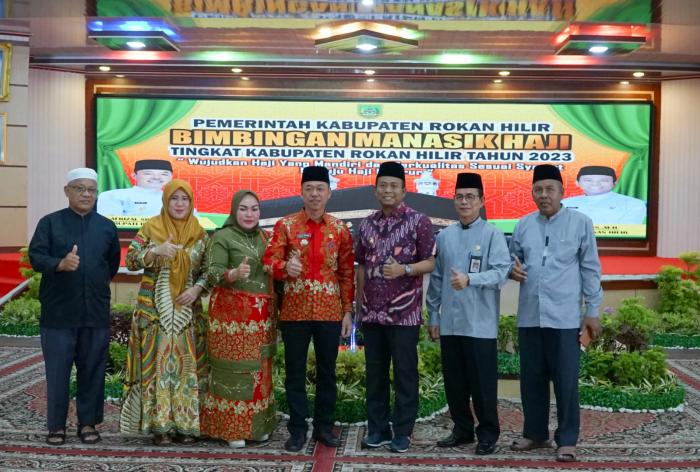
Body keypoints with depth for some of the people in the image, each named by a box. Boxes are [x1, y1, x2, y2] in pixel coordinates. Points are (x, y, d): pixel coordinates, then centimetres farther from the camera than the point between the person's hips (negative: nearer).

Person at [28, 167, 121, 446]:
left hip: (95, 312, 2)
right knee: (57, 371, 3)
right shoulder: (50, 222, 2)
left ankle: (88, 423, 20)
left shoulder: (107, 227, 10)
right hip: (58, 312, -2)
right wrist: (60, 264, -26)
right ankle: (56, 425, 16)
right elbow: (35, 257, -9)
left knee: (92, 369, 7)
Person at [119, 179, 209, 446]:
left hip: (187, 311, 2)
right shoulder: (151, 228, 0)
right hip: (155, 310, -2)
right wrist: (156, 251, -20)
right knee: (157, 363, -1)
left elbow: (207, 270, 8)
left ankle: (186, 424, 12)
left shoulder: (199, 234, 6)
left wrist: (197, 289, -10)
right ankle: (159, 425, 7)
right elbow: (130, 261, -5)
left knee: (186, 364, 3)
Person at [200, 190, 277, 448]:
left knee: (259, 369, 8)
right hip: (232, 313, -5)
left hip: (261, 315, 6)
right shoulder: (222, 237, -4)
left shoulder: (264, 237, 13)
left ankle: (258, 424, 18)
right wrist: (234, 273, -33)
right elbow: (213, 274, -13)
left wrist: (275, 309, 6)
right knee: (233, 368, -3)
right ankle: (231, 428, 7)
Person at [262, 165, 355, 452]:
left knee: (327, 370, 10)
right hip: (294, 310, -1)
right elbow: (269, 260, -7)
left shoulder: (340, 229, 5)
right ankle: (298, 428, 18)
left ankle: (324, 426, 24)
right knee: (295, 372, 6)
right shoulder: (285, 225, 0)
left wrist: (348, 311, 2)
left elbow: (347, 273, 6)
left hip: (330, 311, 1)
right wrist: (284, 267, -30)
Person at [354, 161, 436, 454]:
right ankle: (377, 429, 22)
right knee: (374, 374, 11)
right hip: (372, 312, 5)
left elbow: (431, 262, -5)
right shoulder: (367, 224, 11)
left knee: (405, 374, 4)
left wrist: (404, 269, -22)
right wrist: (359, 304, 12)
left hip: (404, 313, -4)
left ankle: (402, 432, 15)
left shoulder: (418, 221, -4)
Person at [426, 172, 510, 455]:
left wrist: (469, 279, -30)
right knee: (454, 382, 13)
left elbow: (501, 272, -16)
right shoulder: (444, 236, 9)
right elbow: (436, 279, 12)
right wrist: (433, 316, 10)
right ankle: (462, 430, 28)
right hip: (449, 323, 5)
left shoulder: (492, 235, -4)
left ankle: (488, 434, 19)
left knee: (482, 383, 3)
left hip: (480, 324, -4)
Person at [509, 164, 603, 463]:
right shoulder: (523, 225, 9)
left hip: (565, 317, -4)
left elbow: (590, 269, 0)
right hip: (529, 315, 4)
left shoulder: (580, 223, 0)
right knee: (531, 378, 12)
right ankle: (535, 433, 27)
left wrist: (592, 311, -2)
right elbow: (514, 258, 20)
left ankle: (567, 439, 16)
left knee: (566, 380, 2)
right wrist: (513, 269, -5)